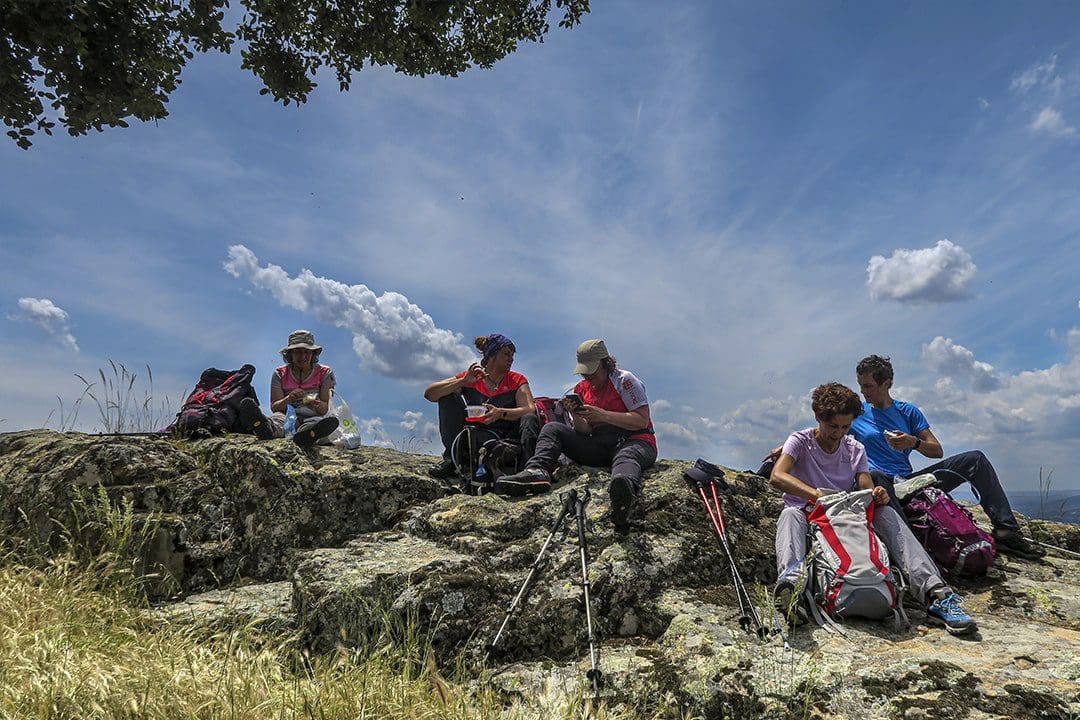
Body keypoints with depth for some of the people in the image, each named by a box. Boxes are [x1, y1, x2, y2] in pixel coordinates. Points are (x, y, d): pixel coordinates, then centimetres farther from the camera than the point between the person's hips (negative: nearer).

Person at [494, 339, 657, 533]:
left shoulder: (624, 380, -1)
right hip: (599, 446, 6)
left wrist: (604, 415, -18)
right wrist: (575, 415, -11)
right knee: (552, 428, -6)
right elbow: (585, 431, 11)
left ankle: (625, 487, -79)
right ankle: (537, 471, -34)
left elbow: (643, 421, -10)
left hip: (634, 440, -6)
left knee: (626, 457, -43)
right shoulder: (581, 389, 16)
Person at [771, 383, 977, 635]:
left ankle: (935, 594, -38)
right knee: (790, 514, -38)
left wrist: (877, 496, -29)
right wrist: (817, 495, -37)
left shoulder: (856, 450, 11)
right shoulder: (800, 441, -2)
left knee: (885, 512, -24)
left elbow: (866, 489, -3)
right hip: (808, 518, -3)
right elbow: (777, 477, -21)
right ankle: (790, 579, -68)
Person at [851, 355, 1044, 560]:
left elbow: (937, 451, 10)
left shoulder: (908, 411, 16)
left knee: (975, 459, -5)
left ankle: (1006, 532, -12)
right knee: (874, 476, -42)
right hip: (884, 486, -4)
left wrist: (914, 442, -9)